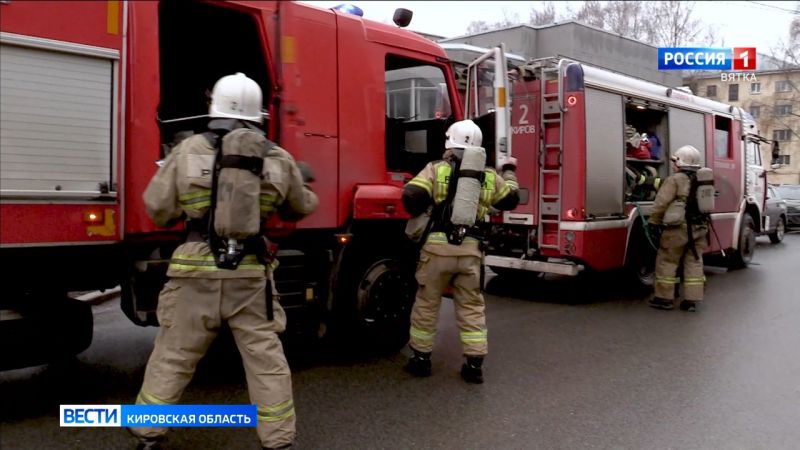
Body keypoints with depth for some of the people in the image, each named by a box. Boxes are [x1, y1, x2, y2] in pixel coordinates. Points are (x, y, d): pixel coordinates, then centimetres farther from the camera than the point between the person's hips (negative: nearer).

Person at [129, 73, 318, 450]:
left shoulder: (187, 151, -2)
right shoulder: (279, 159, 2)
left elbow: (158, 210, 3)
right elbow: (300, 208, 17)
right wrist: (304, 187, 38)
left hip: (196, 271, 0)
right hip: (250, 274, 1)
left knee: (172, 357, 14)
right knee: (266, 359, 10)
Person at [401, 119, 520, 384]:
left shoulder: (436, 169, 0)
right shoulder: (489, 176, 10)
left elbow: (411, 195, -12)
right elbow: (511, 199, 25)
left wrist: (419, 215, 10)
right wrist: (509, 172, 42)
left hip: (437, 246, -2)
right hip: (471, 250, 2)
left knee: (427, 304, 12)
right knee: (472, 307, 12)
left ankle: (421, 359, 22)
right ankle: (474, 365, 13)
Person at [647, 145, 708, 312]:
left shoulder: (675, 180, -10)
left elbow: (661, 203, -14)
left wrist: (654, 222, -3)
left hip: (679, 227, -7)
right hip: (699, 228, 7)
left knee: (667, 261, 4)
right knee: (694, 262, 10)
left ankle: (665, 298, 8)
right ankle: (692, 300, 11)